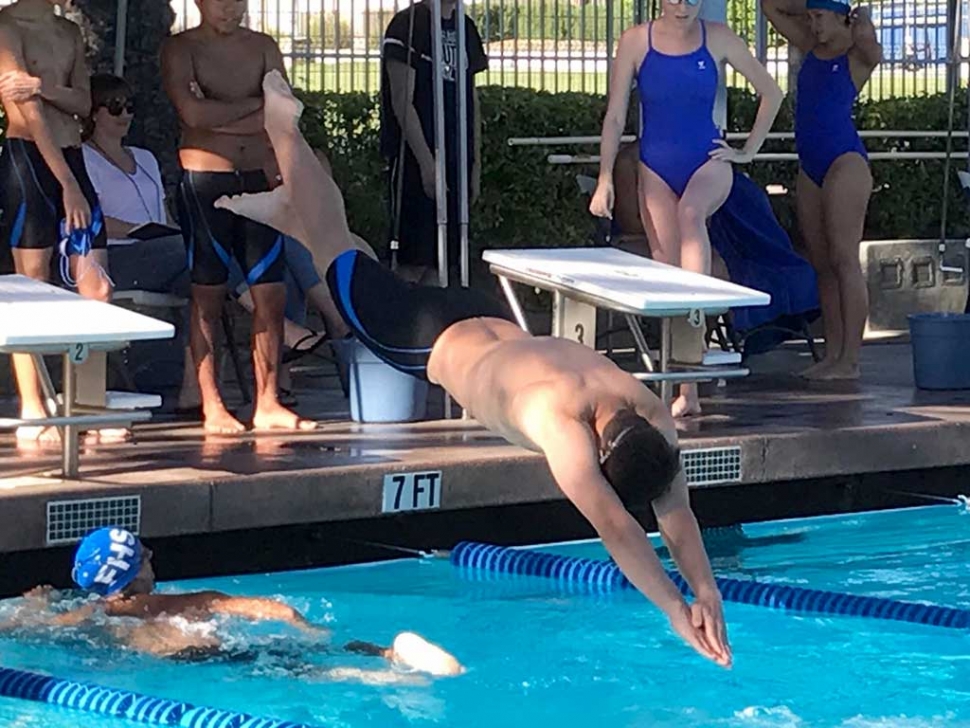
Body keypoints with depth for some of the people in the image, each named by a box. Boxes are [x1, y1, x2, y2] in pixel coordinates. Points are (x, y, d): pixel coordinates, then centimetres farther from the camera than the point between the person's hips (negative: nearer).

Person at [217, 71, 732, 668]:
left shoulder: (652, 417, -30)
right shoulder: (562, 423, -48)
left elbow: (677, 515, -24)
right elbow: (614, 527, -53)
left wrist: (708, 593, -36)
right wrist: (675, 610, -56)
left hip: (492, 327, 5)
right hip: (434, 342, -5)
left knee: (356, 265, 29)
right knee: (336, 255, 18)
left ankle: (285, 209, 54)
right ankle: (282, 123, 38)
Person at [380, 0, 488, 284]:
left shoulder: (465, 28, 15)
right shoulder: (409, 24, -7)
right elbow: (402, 102, -11)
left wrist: (476, 164, 12)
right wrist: (427, 161, -16)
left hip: (456, 161, 7)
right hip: (417, 161, -7)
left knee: (442, 261, 6)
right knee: (414, 262, -8)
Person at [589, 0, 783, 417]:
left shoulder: (717, 39, -1)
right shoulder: (636, 42, -2)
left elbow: (770, 93, 9)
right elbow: (615, 116, -1)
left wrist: (748, 152, 5)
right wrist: (605, 179, -8)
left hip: (708, 161, -1)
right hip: (657, 167, 1)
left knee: (690, 212, -36)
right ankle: (686, 392, 3)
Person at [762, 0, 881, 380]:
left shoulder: (858, 55, -4)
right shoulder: (810, 47, 15)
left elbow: (866, 35, -28)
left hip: (845, 160, -8)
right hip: (810, 166, 8)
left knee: (844, 261, -10)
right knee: (821, 264, 8)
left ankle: (850, 359, -11)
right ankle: (832, 353, 12)